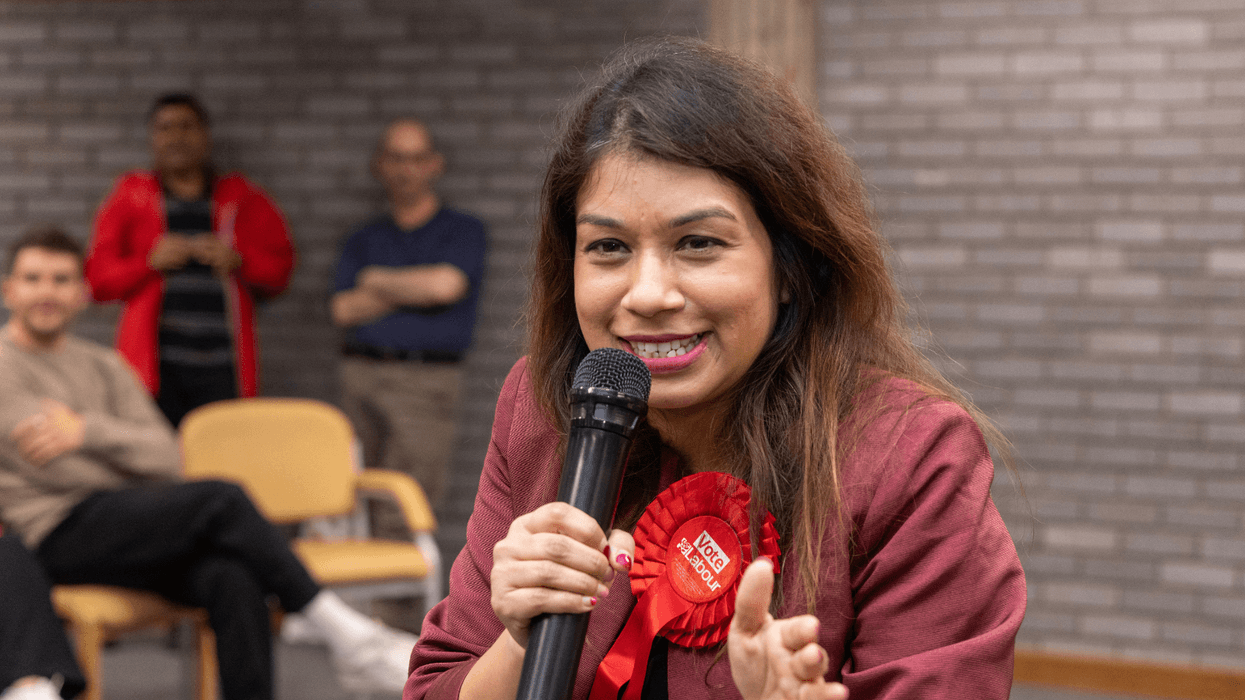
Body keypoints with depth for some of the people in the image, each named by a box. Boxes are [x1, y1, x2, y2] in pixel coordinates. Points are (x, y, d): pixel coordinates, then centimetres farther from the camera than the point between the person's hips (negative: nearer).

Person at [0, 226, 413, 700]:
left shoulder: (103, 367, 22)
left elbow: (165, 460, 8)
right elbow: (48, 464, -10)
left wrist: (89, 430, -7)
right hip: (61, 536, -6)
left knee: (234, 579, -28)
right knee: (222, 499, -27)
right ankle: (348, 638, -22)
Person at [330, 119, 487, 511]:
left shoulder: (464, 230, 9)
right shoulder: (363, 240, 19)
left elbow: (445, 284, -11)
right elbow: (344, 310, 4)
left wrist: (377, 280, 4)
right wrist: (416, 288, -2)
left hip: (426, 382, -4)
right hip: (361, 376, 4)